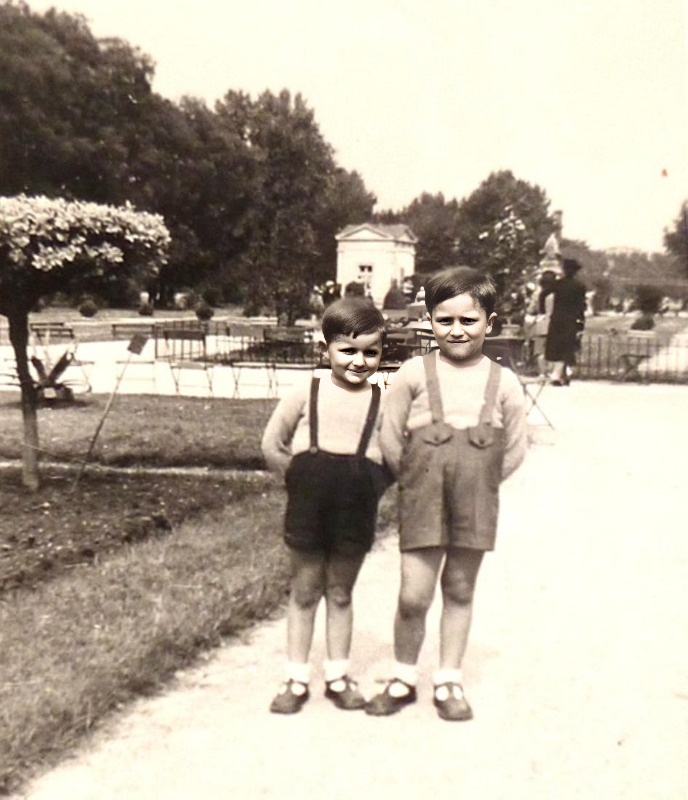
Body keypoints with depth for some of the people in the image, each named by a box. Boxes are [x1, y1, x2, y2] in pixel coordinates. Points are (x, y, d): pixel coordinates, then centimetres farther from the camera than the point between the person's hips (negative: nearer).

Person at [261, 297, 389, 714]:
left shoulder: (382, 403, -1)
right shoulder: (306, 396, -2)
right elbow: (272, 445, 4)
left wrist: (370, 487, -3)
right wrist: (302, 477, 0)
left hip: (357, 509, 0)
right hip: (308, 505, 0)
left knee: (341, 593, 13)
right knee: (304, 591, 10)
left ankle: (339, 676, 26)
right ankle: (297, 678, 21)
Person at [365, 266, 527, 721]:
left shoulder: (503, 382, 1)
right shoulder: (414, 373, -3)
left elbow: (514, 449, 7)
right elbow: (390, 437, 1)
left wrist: (478, 483, 3)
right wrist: (417, 480, 2)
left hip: (477, 505, 2)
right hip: (422, 502, -1)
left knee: (460, 591, 12)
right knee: (414, 594, -2)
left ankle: (449, 682, 27)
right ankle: (404, 679, 20)